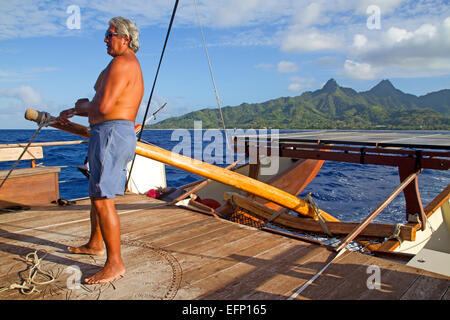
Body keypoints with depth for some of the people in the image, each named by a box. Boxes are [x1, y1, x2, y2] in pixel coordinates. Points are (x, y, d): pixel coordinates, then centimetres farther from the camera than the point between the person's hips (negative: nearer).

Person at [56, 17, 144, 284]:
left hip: (111, 134, -11)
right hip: (123, 134, 11)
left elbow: (102, 107, -22)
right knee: (97, 194, 21)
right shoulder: (133, 66, 24)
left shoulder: (122, 63, -11)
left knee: (102, 200, -10)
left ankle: (115, 264, -4)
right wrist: (74, 112, 31)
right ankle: (95, 244, 38)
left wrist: (82, 105, 1)